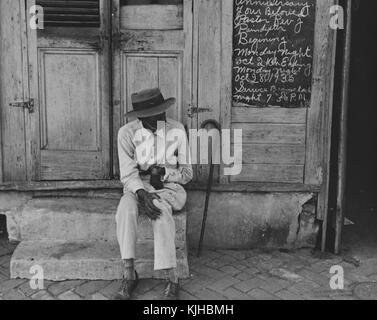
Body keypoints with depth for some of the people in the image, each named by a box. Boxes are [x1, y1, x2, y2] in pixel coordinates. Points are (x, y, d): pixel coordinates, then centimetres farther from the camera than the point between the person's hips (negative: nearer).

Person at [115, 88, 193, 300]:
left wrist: (163, 172, -15)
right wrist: (142, 194, -29)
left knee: (161, 209, -35)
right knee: (126, 208, -33)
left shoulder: (177, 130, -2)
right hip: (138, 188, 1)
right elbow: (127, 174, -10)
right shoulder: (127, 133, -5)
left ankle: (172, 279, -30)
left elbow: (187, 173, 2)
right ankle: (129, 274, -25)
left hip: (169, 188, 0)